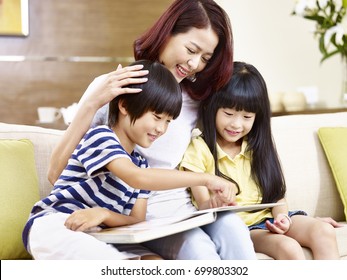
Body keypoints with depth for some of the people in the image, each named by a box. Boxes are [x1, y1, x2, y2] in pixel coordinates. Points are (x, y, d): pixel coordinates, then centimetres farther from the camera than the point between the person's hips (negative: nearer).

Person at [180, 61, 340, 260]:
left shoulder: (258, 147, 13)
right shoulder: (199, 149, -4)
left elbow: (276, 193, 9)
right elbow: (203, 205, -9)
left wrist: (281, 216, -13)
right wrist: (213, 203, -34)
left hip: (268, 219, 5)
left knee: (324, 231, -19)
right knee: (288, 247, -29)